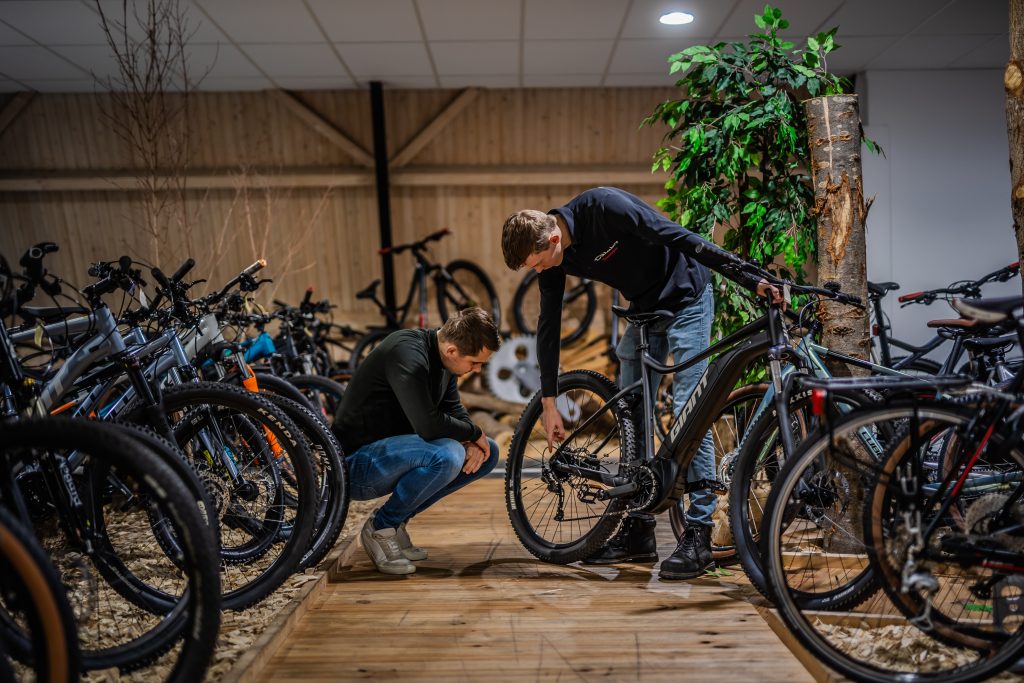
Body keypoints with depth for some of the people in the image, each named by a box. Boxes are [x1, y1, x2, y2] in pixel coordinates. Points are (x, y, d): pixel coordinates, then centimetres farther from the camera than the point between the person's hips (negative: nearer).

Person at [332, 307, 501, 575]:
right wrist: (474, 433, -15)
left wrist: (472, 444, -9)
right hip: (357, 462, -9)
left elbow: (454, 410, 12)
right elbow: (429, 425, -33)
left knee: (487, 453, 3)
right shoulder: (407, 354, -26)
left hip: (394, 449, 9)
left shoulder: (443, 358, 2)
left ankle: (396, 517, 7)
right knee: (447, 456, -34)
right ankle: (380, 528, -8)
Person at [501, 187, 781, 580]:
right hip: (644, 309, 7)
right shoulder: (551, 255, -7)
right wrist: (548, 402, 0)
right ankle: (638, 530, 12)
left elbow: (681, 238, -29)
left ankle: (698, 534, -4)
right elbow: (548, 326, -2)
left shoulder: (604, 207, -29)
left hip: (687, 299, -7)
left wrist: (751, 280, -30)